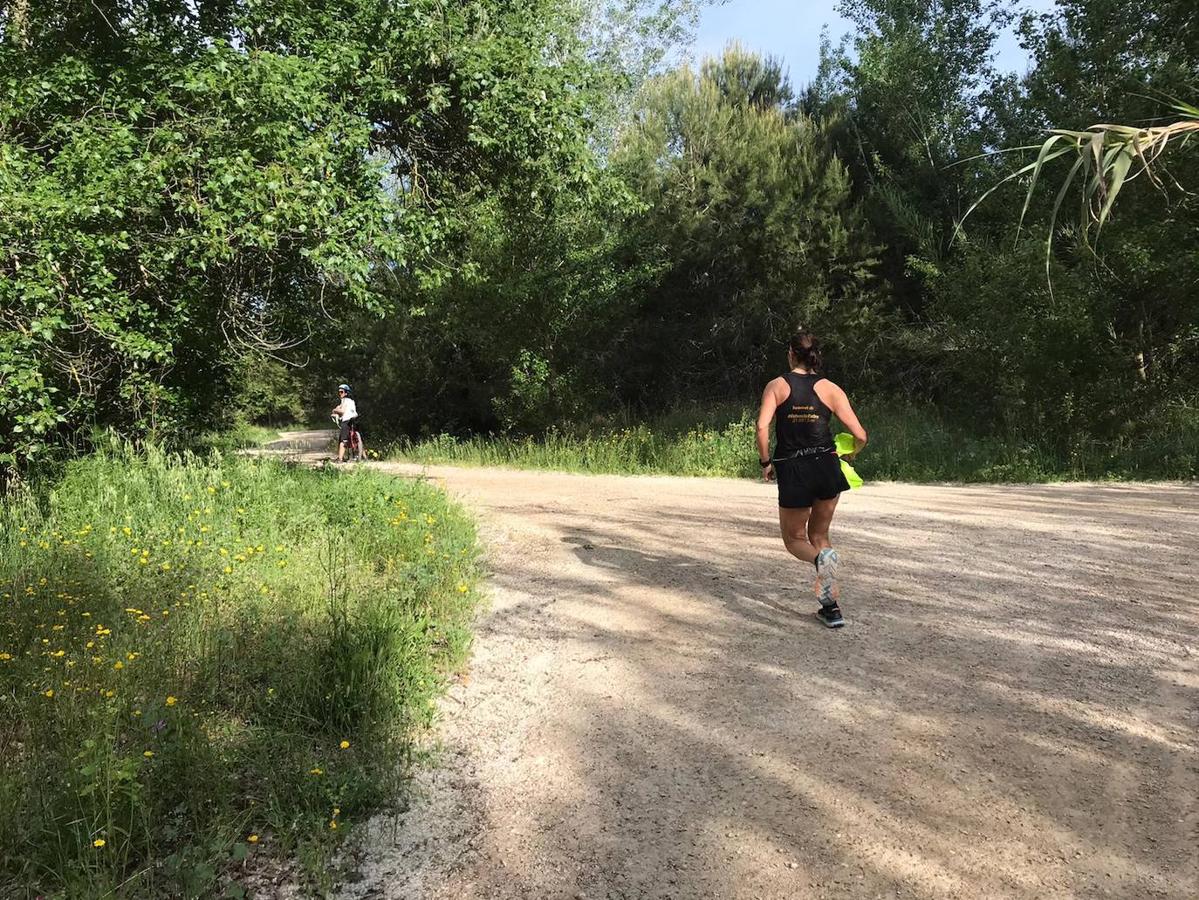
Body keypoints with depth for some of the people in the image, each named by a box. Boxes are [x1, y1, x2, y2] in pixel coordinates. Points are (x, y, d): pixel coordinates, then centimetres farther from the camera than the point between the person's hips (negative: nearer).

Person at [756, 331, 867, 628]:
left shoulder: (777, 385, 1)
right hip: (827, 467, 2)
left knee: (794, 538, 16)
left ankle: (821, 559, -20)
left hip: (792, 471, -2)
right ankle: (831, 607, 15)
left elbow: (762, 427, -14)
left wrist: (765, 463, -1)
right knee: (819, 535, 20)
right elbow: (860, 436, -1)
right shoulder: (830, 388, 3)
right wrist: (850, 454, 20)